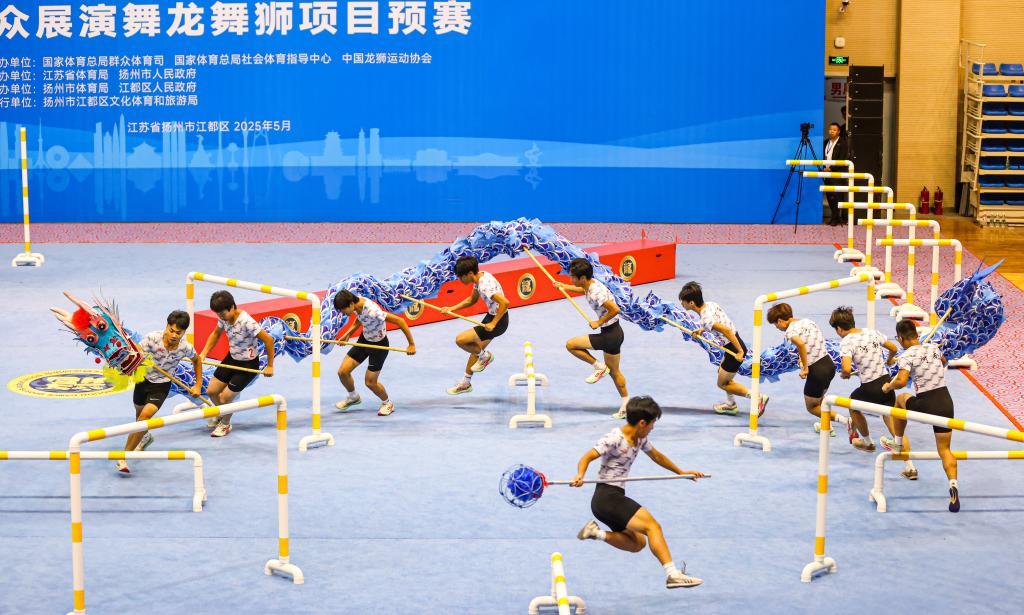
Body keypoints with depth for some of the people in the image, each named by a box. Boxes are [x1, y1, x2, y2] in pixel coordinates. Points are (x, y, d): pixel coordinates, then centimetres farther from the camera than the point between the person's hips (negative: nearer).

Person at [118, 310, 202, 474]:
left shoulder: (185, 348, -17)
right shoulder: (153, 338, -24)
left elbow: (196, 360, 5)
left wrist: (198, 385, 6)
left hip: (162, 385, -1)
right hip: (144, 379, 2)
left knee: (146, 415, -22)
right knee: (139, 413, 22)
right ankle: (145, 437, 59)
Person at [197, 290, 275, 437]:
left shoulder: (246, 323, -33)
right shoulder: (224, 318, -10)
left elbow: (269, 340, -28)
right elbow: (215, 334, 10)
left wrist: (270, 366, -20)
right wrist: (204, 353, -2)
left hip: (248, 364, -7)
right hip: (232, 359, 7)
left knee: (225, 398, -4)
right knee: (211, 391, 11)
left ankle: (225, 424, 28)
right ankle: (222, 415, 42)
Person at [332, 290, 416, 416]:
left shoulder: (372, 311, -38)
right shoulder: (357, 304, -14)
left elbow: (400, 321, -34)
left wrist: (411, 344, -29)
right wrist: (348, 334, 9)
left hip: (379, 345, -7)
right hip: (364, 340, 7)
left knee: (370, 382, 0)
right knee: (342, 372, 3)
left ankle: (387, 403, 30)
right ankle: (353, 397, 33)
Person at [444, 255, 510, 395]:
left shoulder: (485, 286, -29)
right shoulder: (479, 277, 1)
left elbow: (504, 303, -37)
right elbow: (472, 300, 18)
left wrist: (493, 323, -29)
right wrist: (452, 309, 9)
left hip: (498, 321, -10)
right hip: (491, 316, 10)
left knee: (460, 340, -11)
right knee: (475, 348, 20)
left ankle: (485, 356, 13)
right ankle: (466, 383, 36)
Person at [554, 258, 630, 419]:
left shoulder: (595, 293, -25)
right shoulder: (591, 285, 5)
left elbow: (615, 309, -32)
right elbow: (583, 289, 32)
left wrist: (599, 323, -20)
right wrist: (564, 287, 29)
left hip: (609, 335, -10)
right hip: (614, 333, 10)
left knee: (571, 345, -4)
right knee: (614, 371, 20)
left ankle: (598, 367, 4)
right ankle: (626, 406, 27)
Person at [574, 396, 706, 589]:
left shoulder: (640, 439, 13)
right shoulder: (615, 439, -14)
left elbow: (657, 456, 30)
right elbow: (587, 457, -22)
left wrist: (681, 472, 37)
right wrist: (580, 475, -42)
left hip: (616, 499, 10)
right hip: (606, 498, -10)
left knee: (637, 543, 11)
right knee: (652, 525, -19)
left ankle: (596, 533, 9)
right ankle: (672, 574, -26)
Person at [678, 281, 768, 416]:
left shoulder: (705, 320, -26)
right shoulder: (711, 304, 0)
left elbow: (727, 330, -32)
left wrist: (740, 351, -29)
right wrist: (702, 330, 19)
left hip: (734, 349, -9)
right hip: (737, 344, 9)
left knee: (722, 383, 11)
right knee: (721, 372, 30)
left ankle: (758, 398, 2)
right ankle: (731, 405, 44)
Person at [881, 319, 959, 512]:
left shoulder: (906, 357, -10)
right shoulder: (934, 348, 10)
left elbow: (901, 381, -24)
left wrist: (888, 387, -4)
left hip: (925, 405, -4)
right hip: (946, 401, 5)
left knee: (901, 399, 30)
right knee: (944, 450, 11)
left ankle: (898, 443, 40)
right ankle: (953, 485, -14)